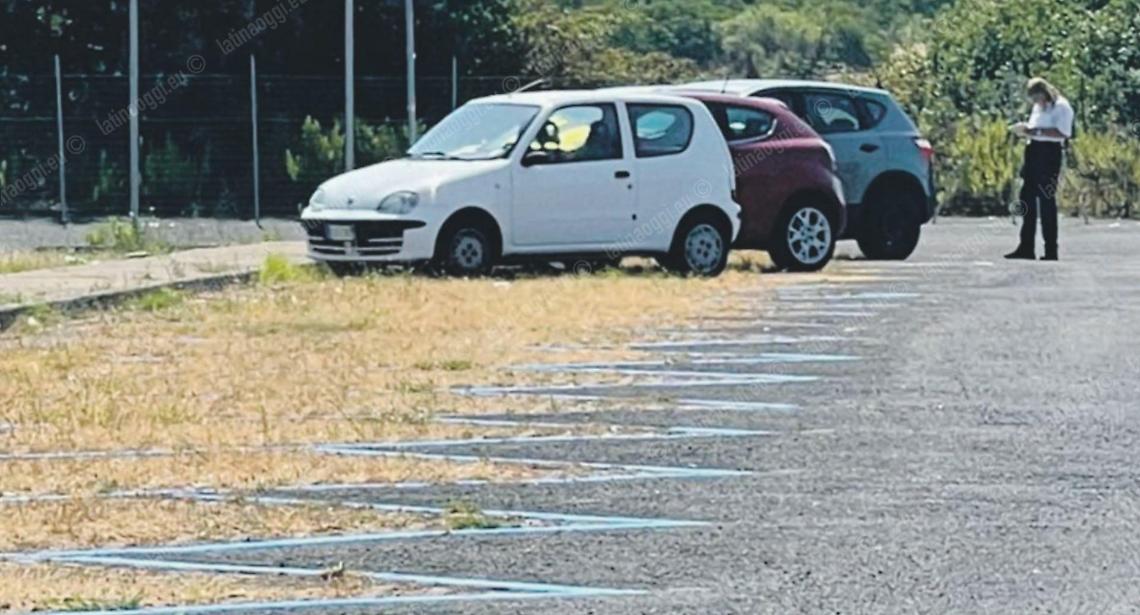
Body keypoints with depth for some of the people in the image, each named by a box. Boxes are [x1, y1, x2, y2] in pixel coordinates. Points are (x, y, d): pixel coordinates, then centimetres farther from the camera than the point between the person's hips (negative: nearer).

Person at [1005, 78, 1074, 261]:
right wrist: (1025, 131, 5)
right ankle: (1026, 247, 10)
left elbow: (1063, 133, -18)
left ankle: (1051, 250, -3)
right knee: (1027, 198, 6)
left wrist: (1036, 131, -21)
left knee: (1047, 201, -7)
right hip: (1033, 152, 9)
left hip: (1049, 152, -9)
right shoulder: (1038, 108, 21)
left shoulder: (1061, 107, -7)